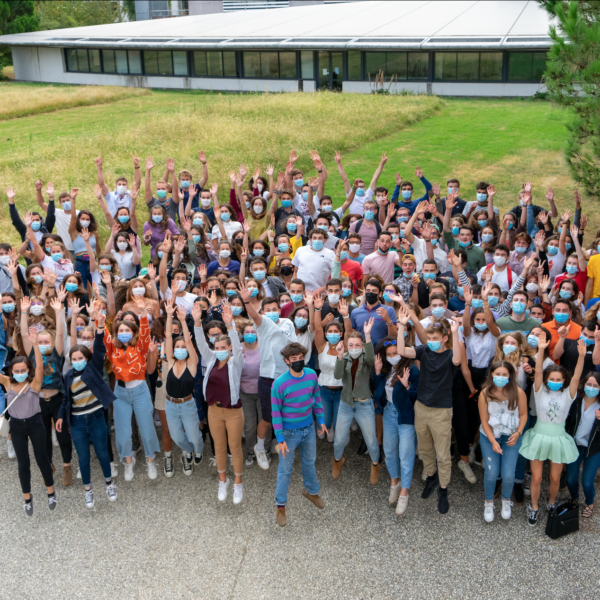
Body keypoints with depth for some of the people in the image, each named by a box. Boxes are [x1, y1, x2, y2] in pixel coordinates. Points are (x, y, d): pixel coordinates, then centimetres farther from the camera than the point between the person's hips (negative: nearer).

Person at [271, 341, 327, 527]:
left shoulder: (311, 375, -10)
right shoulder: (280, 383, -24)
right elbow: (275, 412, -17)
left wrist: (320, 420, 10)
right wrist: (280, 439, -17)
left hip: (308, 428, 5)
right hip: (289, 432, -4)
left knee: (309, 462, 24)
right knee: (285, 469, 9)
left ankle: (311, 491, 50)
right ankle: (280, 505, 27)